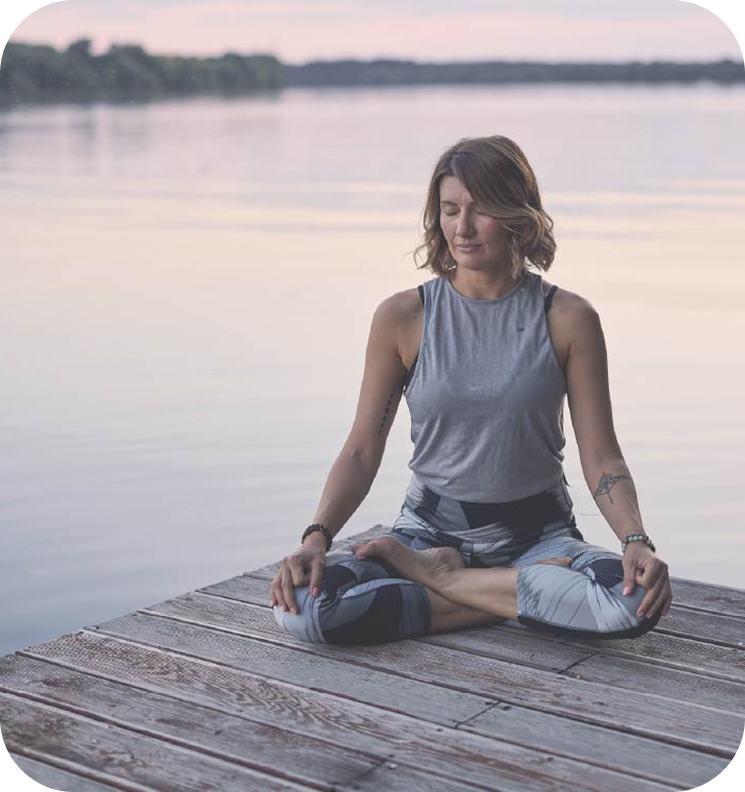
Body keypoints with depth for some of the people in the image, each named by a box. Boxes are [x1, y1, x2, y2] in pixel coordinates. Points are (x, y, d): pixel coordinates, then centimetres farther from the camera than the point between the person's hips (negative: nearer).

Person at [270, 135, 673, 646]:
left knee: (636, 599, -33)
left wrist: (637, 541, -23)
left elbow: (602, 458, -5)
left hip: (538, 533, 0)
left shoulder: (568, 319, -5)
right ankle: (519, 598, -14)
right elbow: (362, 452, -2)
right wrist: (316, 538, -19)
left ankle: (439, 576, -13)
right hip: (432, 528, 0)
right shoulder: (403, 317, -3)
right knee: (300, 606, -27)